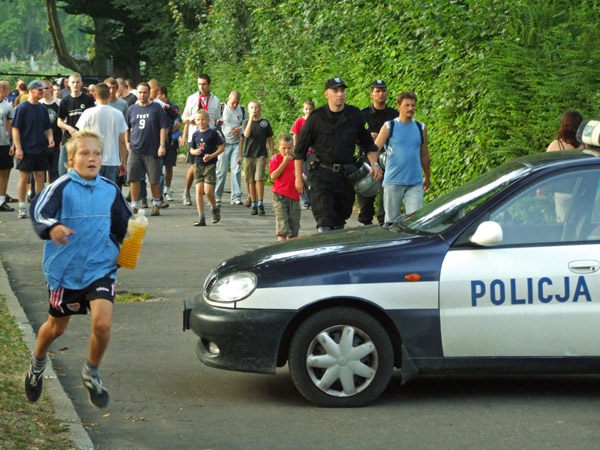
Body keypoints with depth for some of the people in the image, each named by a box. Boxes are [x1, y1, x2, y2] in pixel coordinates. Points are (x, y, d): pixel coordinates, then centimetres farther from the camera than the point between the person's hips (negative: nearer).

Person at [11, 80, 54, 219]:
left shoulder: (42, 109, 9)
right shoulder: (22, 108, -8)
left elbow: (48, 127, 17)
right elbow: (15, 128, -10)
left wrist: (50, 138, -2)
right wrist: (18, 147, -15)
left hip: (40, 149, 5)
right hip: (26, 150, -5)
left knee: (40, 176, 7)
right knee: (24, 177, 0)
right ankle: (22, 207, 6)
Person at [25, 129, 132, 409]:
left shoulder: (111, 191, 1)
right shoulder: (62, 187, -13)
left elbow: (123, 225, 16)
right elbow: (38, 211, -29)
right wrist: (52, 227, -47)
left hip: (101, 268, 2)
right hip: (65, 269, -2)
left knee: (102, 324, -18)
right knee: (57, 327, 16)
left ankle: (91, 373, 10)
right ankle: (37, 364, 49)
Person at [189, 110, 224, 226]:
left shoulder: (213, 133, -5)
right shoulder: (195, 134, 9)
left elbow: (222, 147, -4)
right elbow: (191, 149, 17)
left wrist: (212, 156, -15)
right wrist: (195, 152, -6)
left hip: (210, 165, -4)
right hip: (198, 165, 4)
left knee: (208, 191, -12)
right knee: (199, 190, 1)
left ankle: (215, 207, 19)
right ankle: (201, 217, 5)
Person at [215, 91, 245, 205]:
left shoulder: (241, 110, 9)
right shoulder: (221, 108, -1)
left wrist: (240, 129, -4)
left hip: (237, 144, 3)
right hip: (224, 143, -2)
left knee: (236, 170, -4)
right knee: (221, 170, -1)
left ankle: (236, 197, -3)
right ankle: (217, 195, 10)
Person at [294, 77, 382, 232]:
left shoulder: (355, 115, 4)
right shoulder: (316, 117, -4)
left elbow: (368, 143, 17)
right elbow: (300, 150, 3)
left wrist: (374, 164, 1)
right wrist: (298, 177, 2)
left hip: (346, 175, 3)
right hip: (321, 174, -3)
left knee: (339, 222, 10)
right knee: (324, 220, -16)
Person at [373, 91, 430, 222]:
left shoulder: (421, 128, 9)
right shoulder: (389, 126, 0)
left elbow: (424, 154, 16)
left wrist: (427, 177, 20)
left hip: (415, 182, 2)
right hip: (393, 181, -2)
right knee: (391, 220, 7)